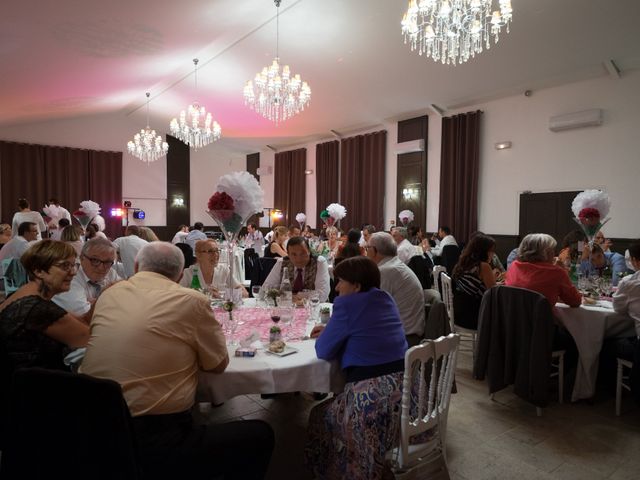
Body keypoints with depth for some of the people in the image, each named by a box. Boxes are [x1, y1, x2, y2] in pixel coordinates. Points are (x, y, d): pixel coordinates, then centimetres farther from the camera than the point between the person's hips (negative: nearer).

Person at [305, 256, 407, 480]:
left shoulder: (347, 303, -12)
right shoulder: (385, 298, 11)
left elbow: (323, 351, -5)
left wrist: (326, 335, 15)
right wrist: (331, 330, 24)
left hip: (374, 392, -8)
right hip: (404, 383, 8)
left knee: (320, 416, 16)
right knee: (333, 407, 28)